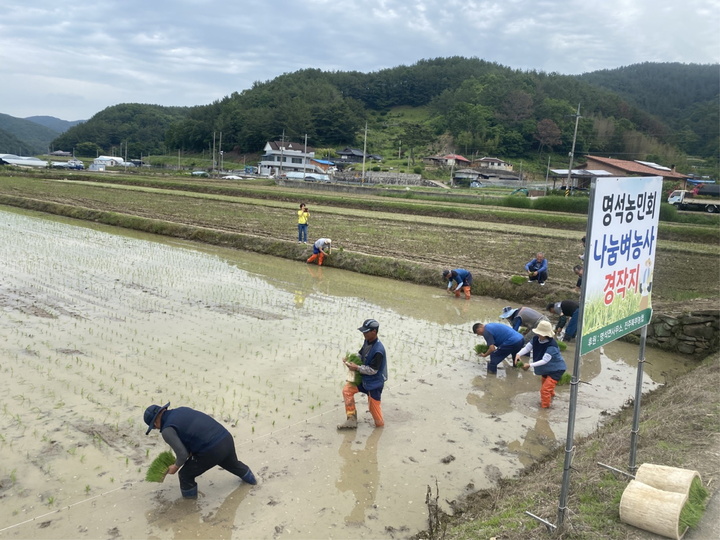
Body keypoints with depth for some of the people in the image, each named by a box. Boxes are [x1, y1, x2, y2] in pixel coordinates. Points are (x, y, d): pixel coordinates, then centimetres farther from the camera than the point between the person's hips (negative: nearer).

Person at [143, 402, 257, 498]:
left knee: (185, 475, 16)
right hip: (227, 439, 8)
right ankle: (250, 479, 64)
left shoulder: (167, 430, -6)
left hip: (212, 451, -8)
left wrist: (176, 466, 8)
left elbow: (183, 454, -12)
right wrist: (190, 452, 25)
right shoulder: (182, 410, 17)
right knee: (232, 464, 40)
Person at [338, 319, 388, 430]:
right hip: (364, 379, 9)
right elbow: (361, 354, 12)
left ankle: (380, 424, 32)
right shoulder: (367, 342, -4)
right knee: (347, 389, 3)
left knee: (373, 406, 4)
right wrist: (351, 359, -6)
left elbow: (373, 370, -26)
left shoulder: (378, 350, -31)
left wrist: (357, 368, -24)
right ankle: (352, 419, 10)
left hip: (374, 383, -9)